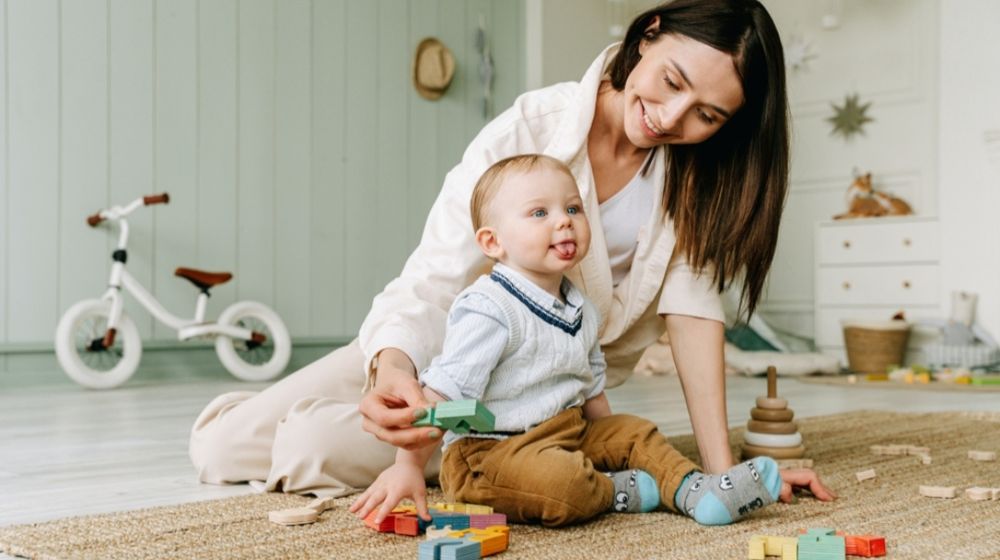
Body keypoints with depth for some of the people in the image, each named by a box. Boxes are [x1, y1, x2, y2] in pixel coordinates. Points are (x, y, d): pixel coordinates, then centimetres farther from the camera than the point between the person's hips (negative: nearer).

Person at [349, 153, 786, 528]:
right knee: (561, 481, -32)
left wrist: (612, 447, 21)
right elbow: (441, 394, -23)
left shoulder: (581, 310, 9)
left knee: (634, 431, 8)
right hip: (487, 451, -9)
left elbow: (590, 387, 21)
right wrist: (408, 466, -26)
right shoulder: (488, 310, -19)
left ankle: (694, 491, -7)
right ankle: (621, 492, -6)